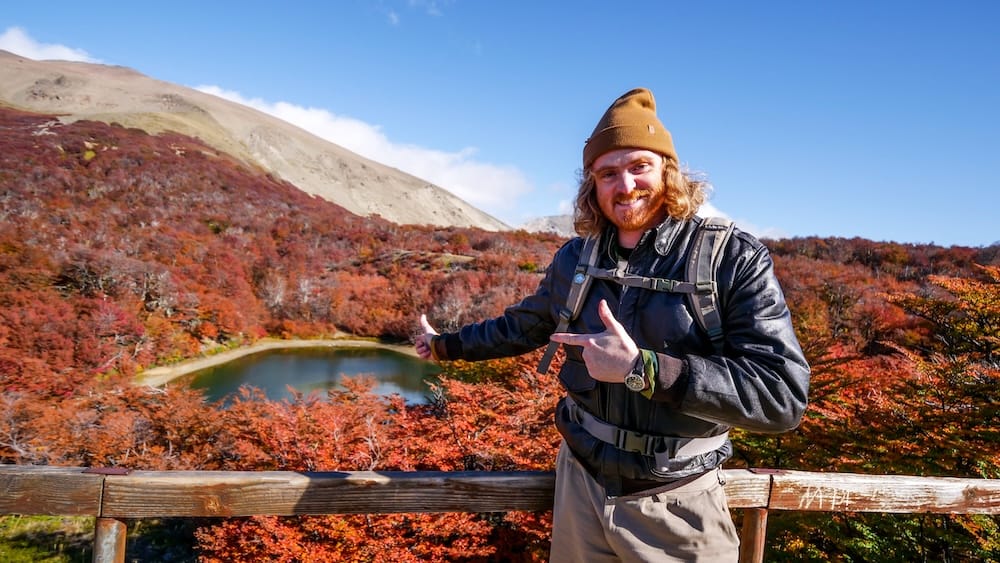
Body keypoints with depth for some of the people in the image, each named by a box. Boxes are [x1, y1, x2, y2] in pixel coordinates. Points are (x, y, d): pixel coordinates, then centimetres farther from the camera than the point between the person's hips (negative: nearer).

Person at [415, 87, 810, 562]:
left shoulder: (734, 258, -15)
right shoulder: (575, 259, -1)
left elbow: (783, 394, -23)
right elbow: (521, 326, 16)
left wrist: (641, 368, -29)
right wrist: (446, 346, 25)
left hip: (677, 506, -3)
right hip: (579, 484, 4)